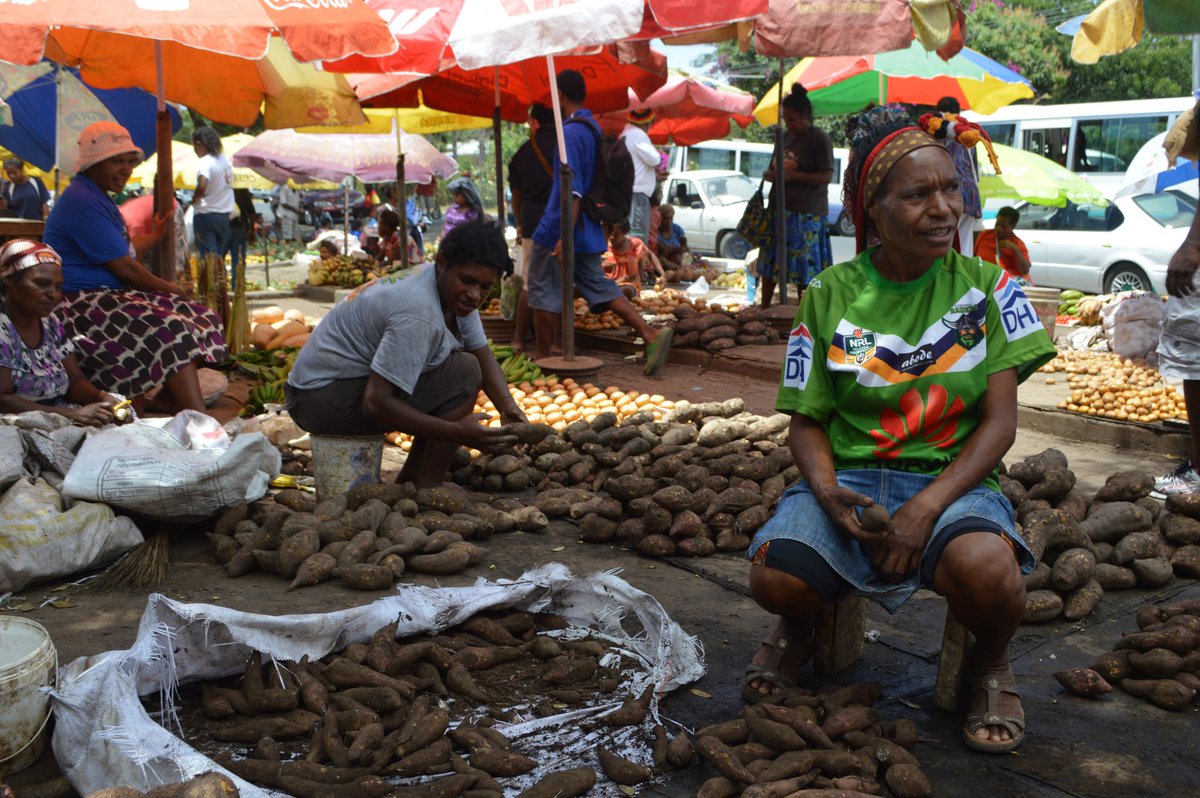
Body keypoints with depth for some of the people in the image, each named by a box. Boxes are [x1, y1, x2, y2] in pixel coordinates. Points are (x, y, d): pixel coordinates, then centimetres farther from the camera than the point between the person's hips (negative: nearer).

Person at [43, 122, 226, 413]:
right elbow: (123, 267, -17)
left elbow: (119, 252, 31)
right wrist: (167, 288, -2)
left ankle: (168, 400, -2)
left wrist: (155, 235, 45)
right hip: (81, 305, -11)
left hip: (109, 297, 11)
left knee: (201, 319, -1)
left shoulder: (97, 198, 19)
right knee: (174, 332, -27)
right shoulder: (83, 202, -15)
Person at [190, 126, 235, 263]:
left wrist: (194, 199, -14)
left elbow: (202, 186, -32)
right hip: (225, 214, 7)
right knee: (220, 255, 14)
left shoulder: (205, 163, -17)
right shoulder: (225, 160, 7)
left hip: (206, 215, -7)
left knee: (209, 257, -4)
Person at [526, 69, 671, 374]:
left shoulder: (570, 132, -15)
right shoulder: (594, 129, 13)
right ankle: (652, 335, -1)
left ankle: (542, 359, 11)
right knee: (599, 287, 11)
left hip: (557, 231, -9)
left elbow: (572, 190, -22)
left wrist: (564, 236, -24)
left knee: (543, 292, 4)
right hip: (589, 232, 9)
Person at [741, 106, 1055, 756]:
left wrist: (928, 506, -17)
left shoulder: (985, 285, 2)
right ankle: (799, 630, 14)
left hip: (953, 478, -1)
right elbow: (807, 420, 6)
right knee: (774, 579, -28)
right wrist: (827, 491, -17)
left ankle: (990, 663, 3)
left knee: (986, 568, -36)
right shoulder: (829, 297, 3)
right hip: (847, 476, 1)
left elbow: (1000, 420, -3)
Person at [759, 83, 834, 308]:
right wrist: (770, 174, 0)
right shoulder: (786, 137, 15)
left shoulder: (819, 138, -8)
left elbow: (826, 177, -14)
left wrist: (793, 174, -22)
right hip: (781, 209, 8)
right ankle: (764, 308, 17)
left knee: (804, 265, -5)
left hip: (807, 214, -7)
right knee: (768, 263, 8)